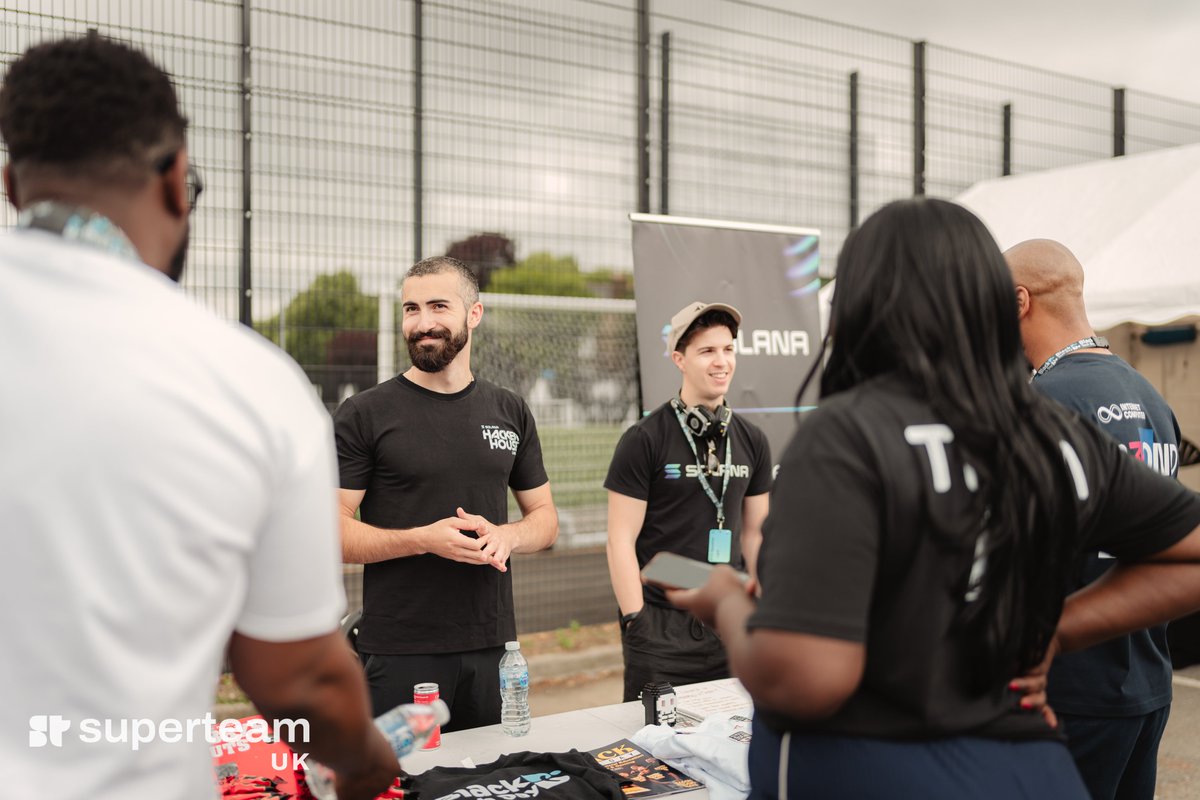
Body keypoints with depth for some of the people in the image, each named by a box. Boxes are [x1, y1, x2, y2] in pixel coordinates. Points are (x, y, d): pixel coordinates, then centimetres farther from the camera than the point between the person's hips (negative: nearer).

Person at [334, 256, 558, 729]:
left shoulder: (510, 412, 8)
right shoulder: (364, 415, -4)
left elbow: (545, 517, 14)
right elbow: (330, 532, -8)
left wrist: (507, 535, -9)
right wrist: (424, 539, -21)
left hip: (493, 649, 4)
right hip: (399, 654, -3)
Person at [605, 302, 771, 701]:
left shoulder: (751, 440, 8)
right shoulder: (644, 440, -7)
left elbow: (754, 534, 14)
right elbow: (622, 540, -8)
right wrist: (635, 622, -13)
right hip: (662, 629, -4)